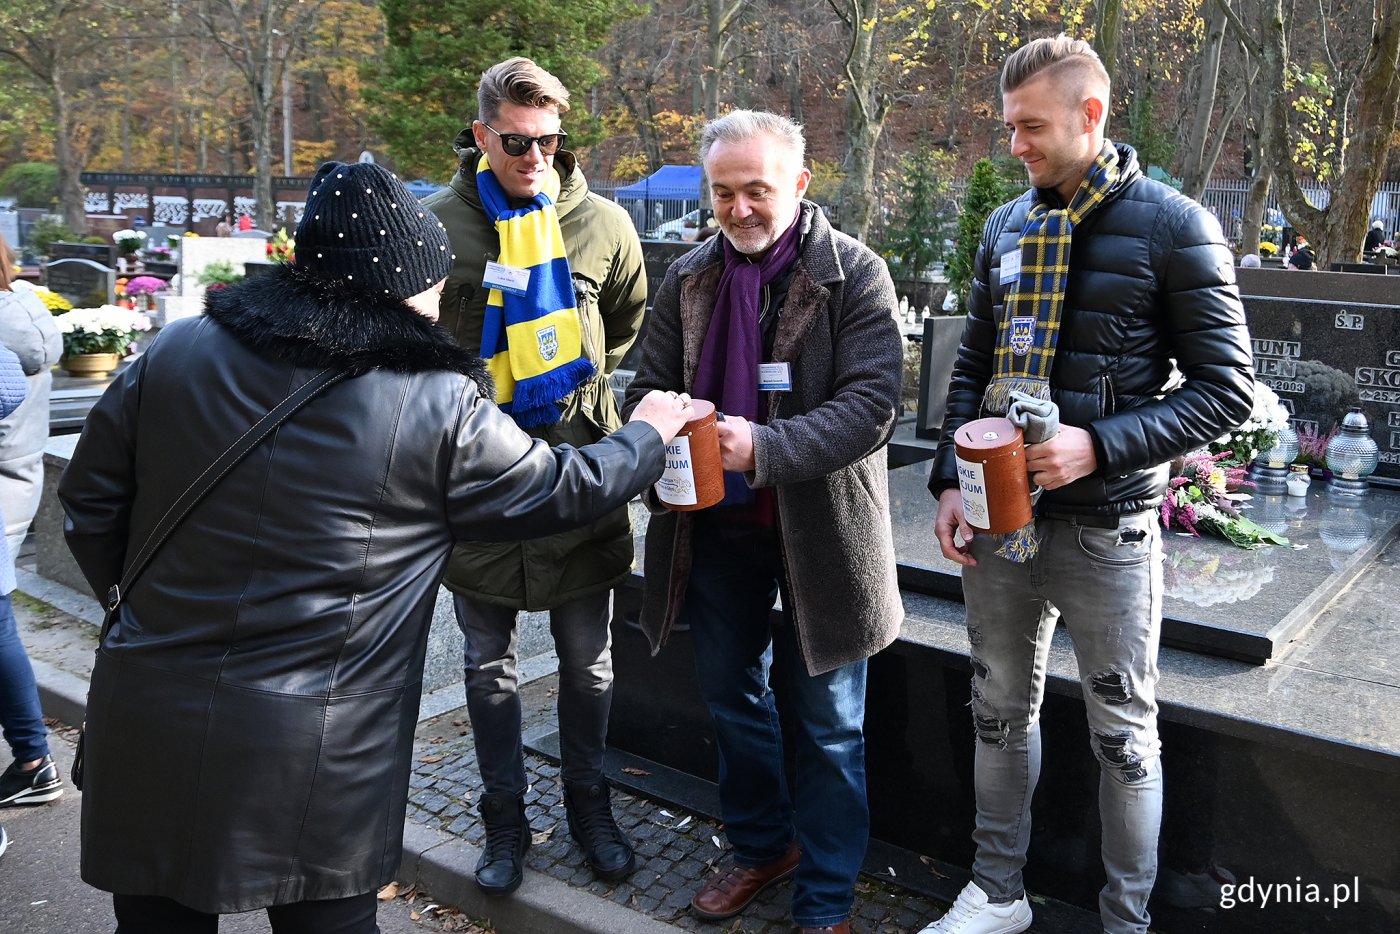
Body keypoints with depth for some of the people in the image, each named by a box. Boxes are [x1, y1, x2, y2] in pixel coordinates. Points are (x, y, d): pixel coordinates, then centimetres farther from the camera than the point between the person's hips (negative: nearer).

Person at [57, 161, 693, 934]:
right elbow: (565, 489, 1)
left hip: (148, 725, 4)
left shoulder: (176, 353, -1)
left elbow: (89, 498, 7)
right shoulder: (440, 406, -12)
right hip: (316, 757, -3)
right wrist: (647, 434, 20)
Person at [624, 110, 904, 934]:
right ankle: (762, 847, 44)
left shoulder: (856, 275, -10)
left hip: (819, 528, -5)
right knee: (734, 702, 20)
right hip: (717, 525, 5)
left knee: (828, 727, 8)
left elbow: (872, 405, -19)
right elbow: (649, 386, 7)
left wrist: (765, 448, -32)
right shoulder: (689, 278, 5)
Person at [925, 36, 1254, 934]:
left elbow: (1228, 387, -9)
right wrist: (951, 480, 3)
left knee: (1123, 731, 9)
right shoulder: (1008, 226, 8)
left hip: (1106, 525, -5)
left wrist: (1102, 446, -21)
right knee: (1001, 709, 16)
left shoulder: (1174, 227, -8)